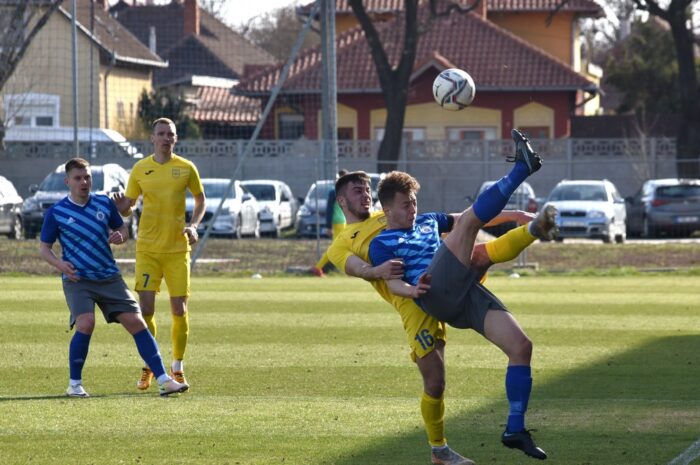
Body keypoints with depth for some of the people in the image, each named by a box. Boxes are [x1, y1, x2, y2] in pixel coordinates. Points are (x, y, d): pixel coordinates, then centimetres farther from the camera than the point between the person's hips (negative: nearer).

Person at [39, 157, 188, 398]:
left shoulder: (104, 203, 5)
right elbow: (44, 247, 3)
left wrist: (120, 236, -6)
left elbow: (122, 228, 19)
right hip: (77, 280, -3)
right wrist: (59, 263, -18)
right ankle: (74, 384, -8)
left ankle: (164, 380, -2)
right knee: (86, 323, -25)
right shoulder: (56, 212, -2)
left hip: (109, 277, 3)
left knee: (136, 322, -5)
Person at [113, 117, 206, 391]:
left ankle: (177, 366, 15)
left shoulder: (186, 168, 1)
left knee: (179, 309, -2)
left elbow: (200, 199, 14)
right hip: (147, 248, 0)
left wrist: (193, 226, -3)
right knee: (146, 309, -7)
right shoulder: (140, 169, 3)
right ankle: (148, 367, 9)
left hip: (178, 248, 0)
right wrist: (123, 208, -15)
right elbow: (128, 208, 9)